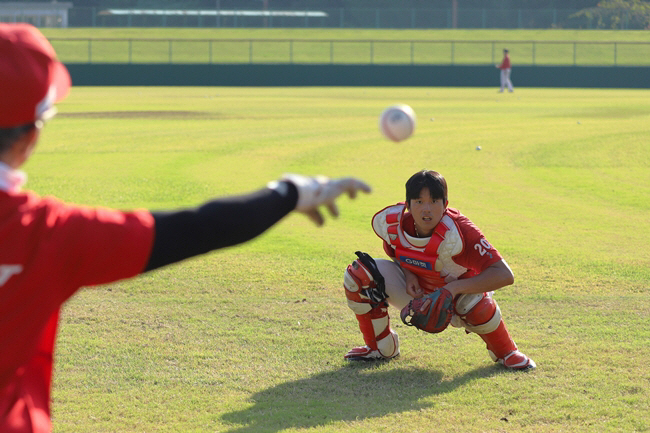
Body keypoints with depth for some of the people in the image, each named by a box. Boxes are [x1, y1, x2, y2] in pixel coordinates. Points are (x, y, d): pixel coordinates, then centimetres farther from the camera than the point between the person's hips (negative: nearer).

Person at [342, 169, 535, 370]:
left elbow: (504, 275, -40)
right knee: (358, 274, -15)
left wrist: (454, 288, -45)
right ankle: (380, 347, 6)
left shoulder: (456, 232, -36)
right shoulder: (389, 222, -21)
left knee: (476, 304, -39)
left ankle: (505, 352, -3)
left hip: (455, 295, -4)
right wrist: (407, 273, -16)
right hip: (415, 291, 4)